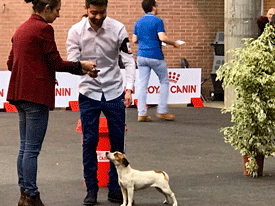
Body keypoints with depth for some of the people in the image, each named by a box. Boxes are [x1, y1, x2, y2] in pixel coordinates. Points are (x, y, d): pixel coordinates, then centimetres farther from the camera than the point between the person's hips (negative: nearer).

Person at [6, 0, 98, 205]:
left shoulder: (22, 29, 14)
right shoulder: (43, 29, -13)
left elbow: (11, 63, 19)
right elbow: (56, 63, -11)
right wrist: (82, 65, 1)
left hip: (20, 92, 9)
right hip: (36, 94, -9)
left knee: (25, 146, 13)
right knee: (32, 149, -5)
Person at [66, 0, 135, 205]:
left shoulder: (117, 28, -8)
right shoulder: (76, 31, -7)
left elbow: (129, 60, -7)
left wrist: (129, 88, -20)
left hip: (114, 92, 1)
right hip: (89, 93, 0)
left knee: (118, 141, 2)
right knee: (90, 142, -1)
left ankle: (115, 189, 12)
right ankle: (91, 189, 10)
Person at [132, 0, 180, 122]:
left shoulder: (138, 22, 9)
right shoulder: (157, 21, -10)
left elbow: (134, 40, 12)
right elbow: (162, 38, -19)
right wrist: (174, 43, -4)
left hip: (141, 56, 5)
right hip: (155, 56, -5)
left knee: (142, 84, 3)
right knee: (164, 81, 10)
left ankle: (141, 113, -2)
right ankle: (162, 111, 8)